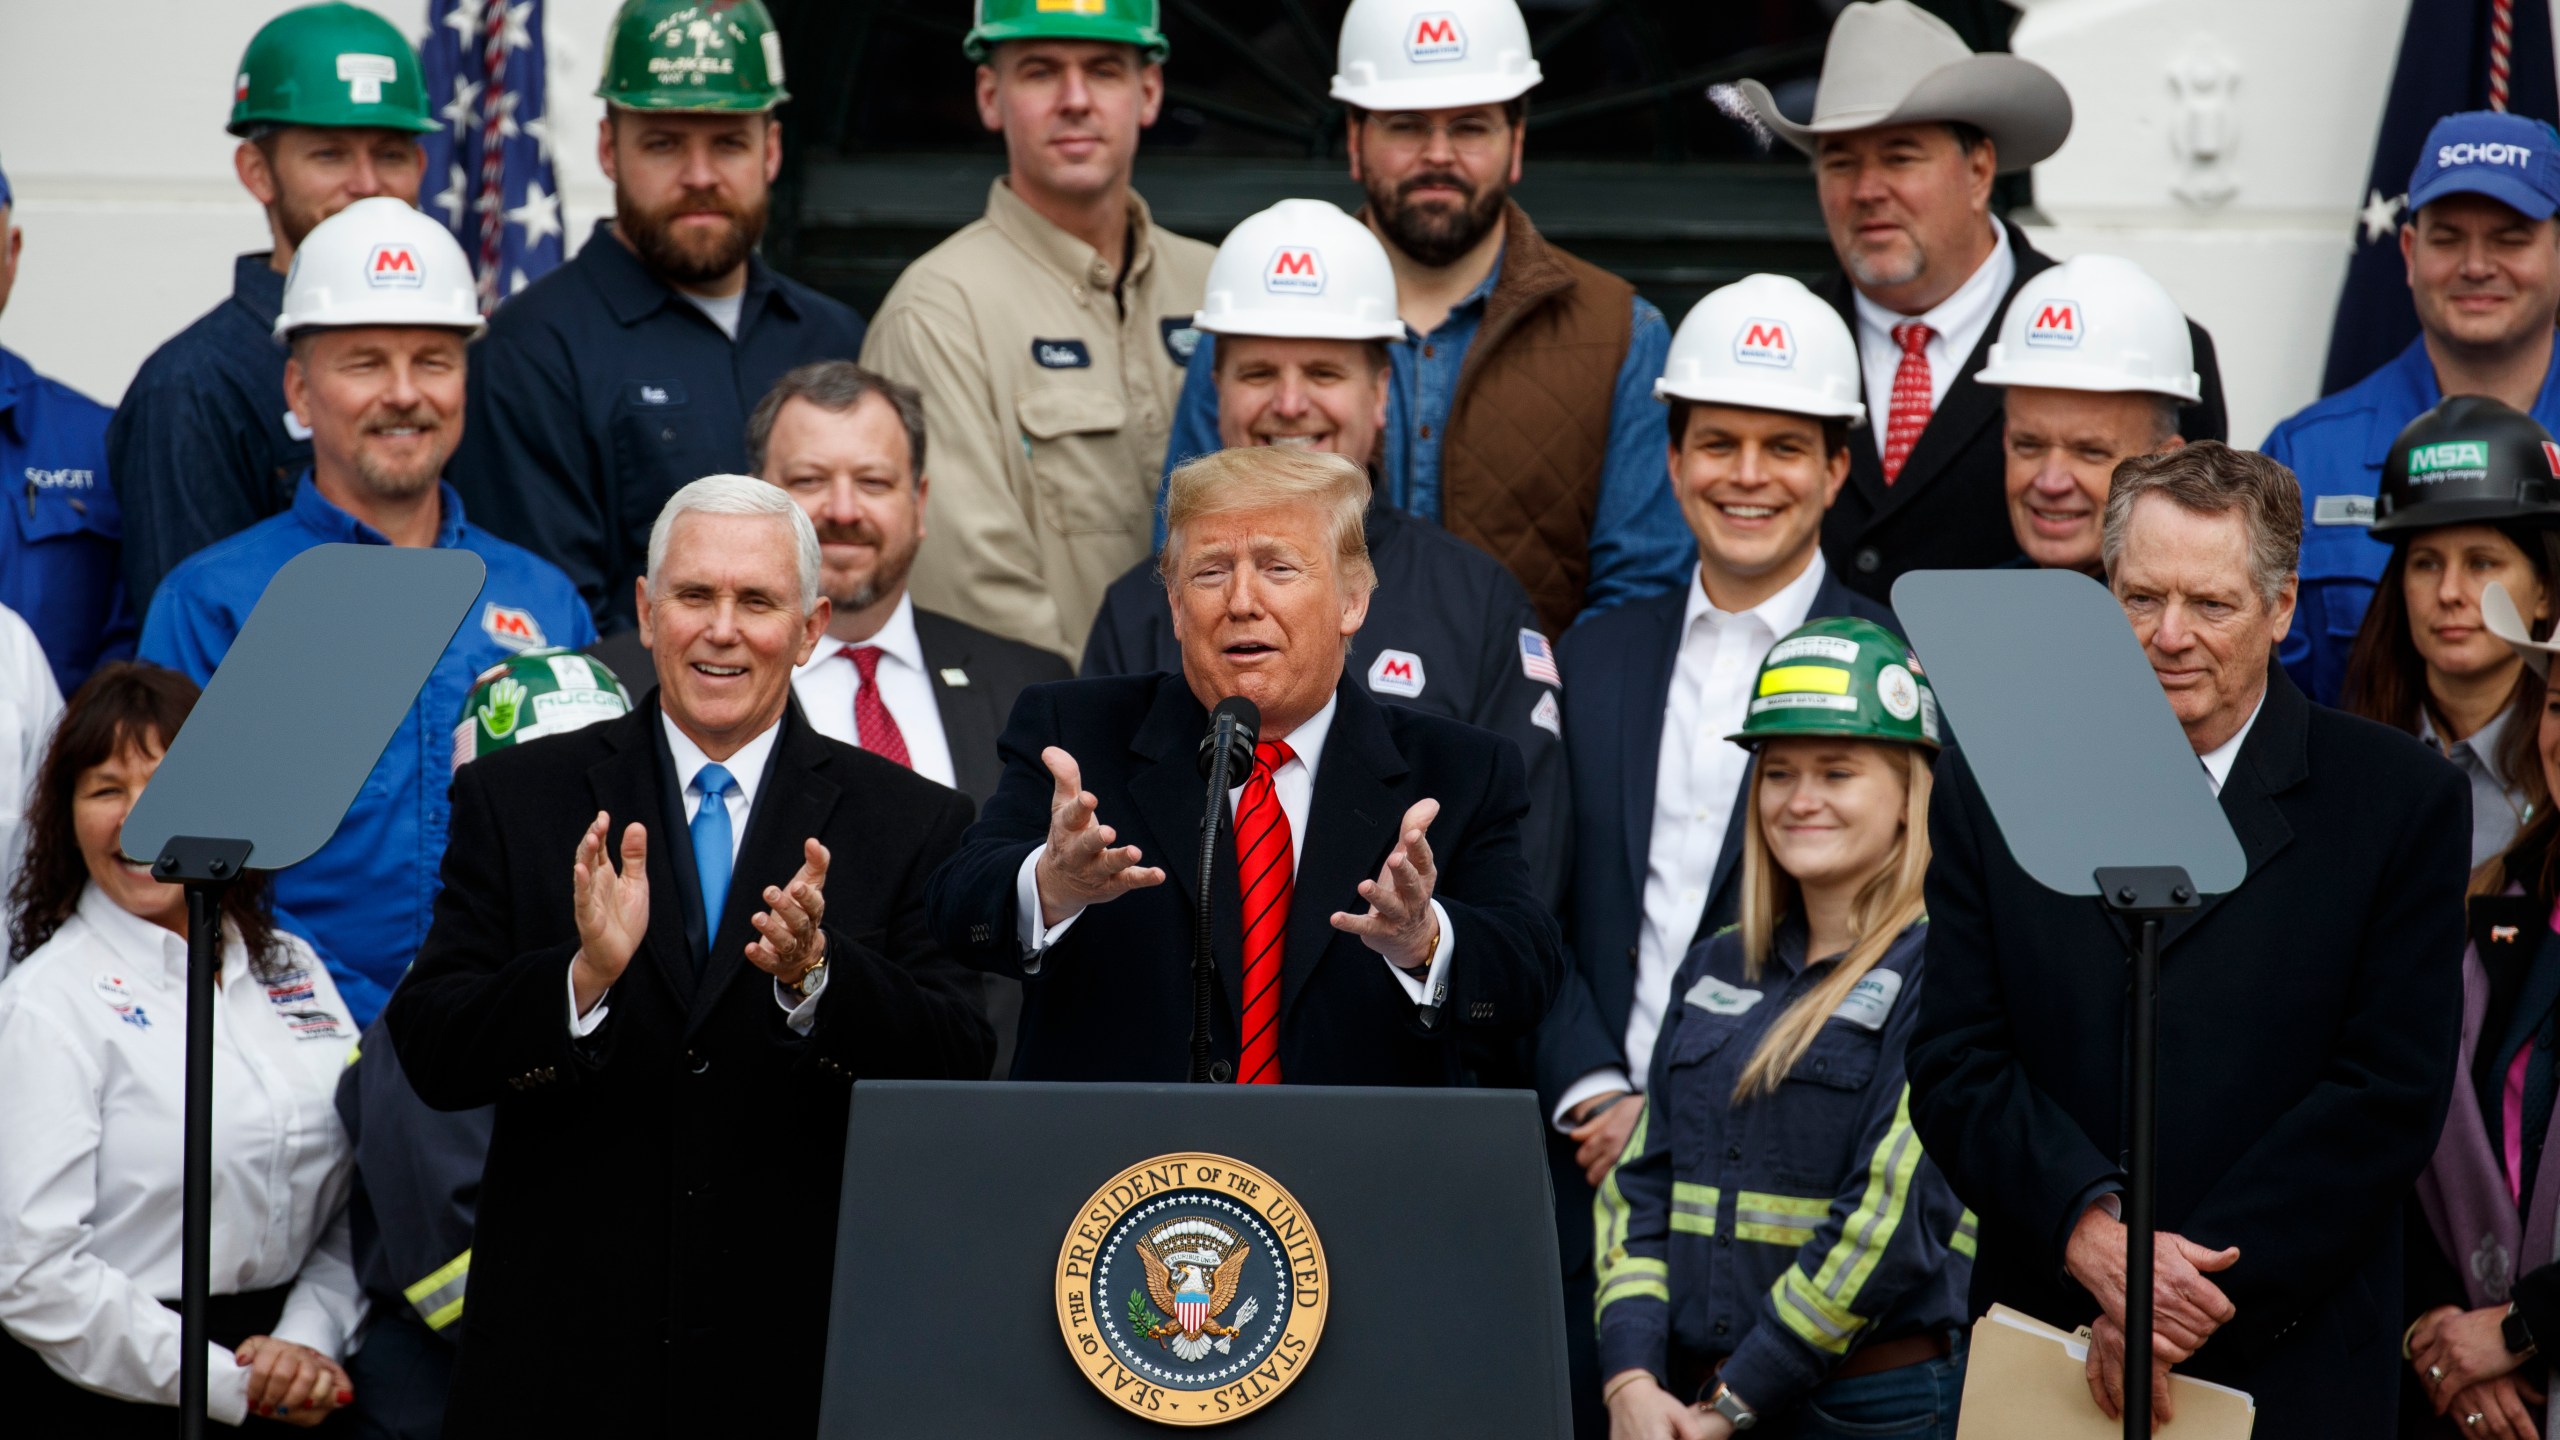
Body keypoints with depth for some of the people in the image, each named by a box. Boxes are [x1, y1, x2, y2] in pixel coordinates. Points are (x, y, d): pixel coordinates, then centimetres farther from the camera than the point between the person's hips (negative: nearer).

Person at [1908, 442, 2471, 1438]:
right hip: (2042, 1358, 2)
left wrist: (2200, 1294, -15)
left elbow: (2389, 1096, -7)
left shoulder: (2400, 803, -1)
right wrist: (2091, 1231, -17)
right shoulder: (1994, 784, 5)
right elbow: (1956, 1065, 0)